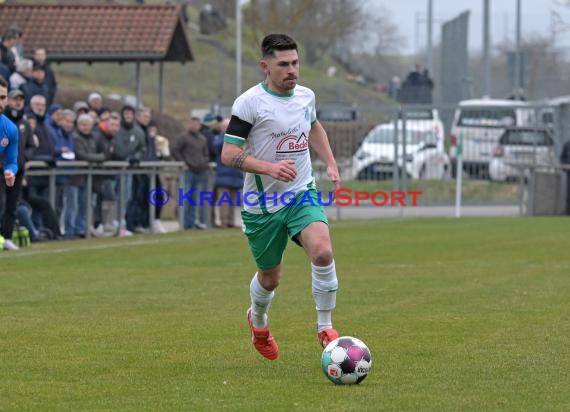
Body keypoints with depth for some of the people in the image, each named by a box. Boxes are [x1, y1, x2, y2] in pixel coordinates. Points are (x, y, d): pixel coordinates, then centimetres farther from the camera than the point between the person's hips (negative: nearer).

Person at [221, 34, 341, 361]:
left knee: (323, 252, -24)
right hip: (262, 204, -3)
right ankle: (258, 321, 45)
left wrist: (331, 163, 16)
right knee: (270, 277, 10)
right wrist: (270, 167, -30)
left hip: (303, 193, 3)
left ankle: (326, 327, -9)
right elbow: (228, 154, -18)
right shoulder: (249, 103, -14)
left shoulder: (306, 96, 4)